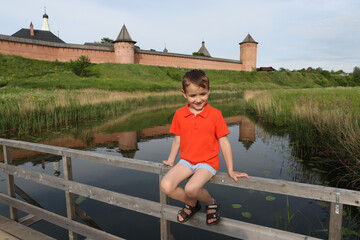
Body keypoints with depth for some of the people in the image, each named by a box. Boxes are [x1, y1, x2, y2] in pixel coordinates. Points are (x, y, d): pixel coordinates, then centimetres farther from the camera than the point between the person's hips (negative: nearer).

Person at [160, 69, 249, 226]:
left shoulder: (215, 114, -7)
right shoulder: (179, 114, 2)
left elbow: (224, 142, -3)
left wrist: (230, 170, -2)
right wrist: (170, 161, 15)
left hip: (207, 162, -4)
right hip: (186, 161, 4)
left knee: (191, 188, -30)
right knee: (165, 186, -18)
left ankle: (211, 203, 6)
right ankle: (192, 204, 12)